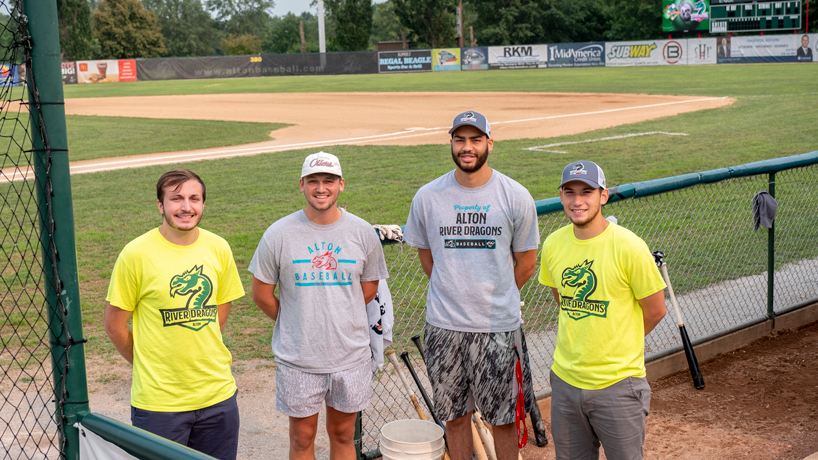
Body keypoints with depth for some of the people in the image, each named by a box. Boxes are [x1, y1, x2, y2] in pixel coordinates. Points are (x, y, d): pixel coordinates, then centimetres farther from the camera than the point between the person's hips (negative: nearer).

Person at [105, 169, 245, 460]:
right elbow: (114, 325, -4)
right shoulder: (137, 254, -11)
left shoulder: (219, 248, 1)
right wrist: (147, 365, 4)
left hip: (218, 394, 4)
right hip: (158, 401, -4)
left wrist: (199, 356, 10)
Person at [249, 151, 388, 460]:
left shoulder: (363, 232, -2)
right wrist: (294, 324, 6)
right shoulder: (279, 234, -7)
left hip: (351, 355, 1)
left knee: (343, 434, 14)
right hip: (297, 358, -1)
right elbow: (261, 294, 2)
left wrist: (339, 318, 9)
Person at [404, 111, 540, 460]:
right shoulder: (428, 196, -1)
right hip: (444, 326, 2)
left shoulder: (516, 197, -4)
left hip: (499, 326, -1)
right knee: (454, 415, 12)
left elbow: (526, 263, 5)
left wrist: (495, 299, 10)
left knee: (503, 418, 7)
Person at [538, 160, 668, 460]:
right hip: (565, 379, 5)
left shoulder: (629, 247, -14)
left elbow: (655, 311, -4)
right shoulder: (553, 245, 1)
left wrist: (617, 346, 6)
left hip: (618, 383, -4)